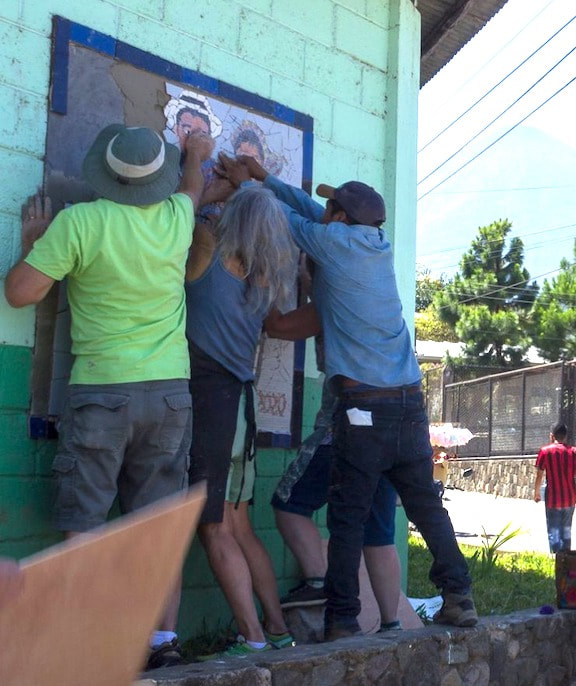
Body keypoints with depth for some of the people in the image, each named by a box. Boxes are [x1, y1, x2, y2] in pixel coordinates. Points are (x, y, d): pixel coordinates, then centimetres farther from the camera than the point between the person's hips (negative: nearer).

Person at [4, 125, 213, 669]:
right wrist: (197, 155, 48)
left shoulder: (79, 222, -11)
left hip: (101, 391, -4)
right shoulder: (176, 217, 2)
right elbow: (192, 186, 27)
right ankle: (164, 639, 11)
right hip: (171, 390, 4)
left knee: (84, 527, 1)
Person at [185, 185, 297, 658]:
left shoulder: (208, 249, -5)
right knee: (239, 528, 15)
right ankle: (278, 629, 18)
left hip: (207, 392, -7)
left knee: (215, 529, -3)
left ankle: (253, 638, -5)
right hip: (241, 399, 7)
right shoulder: (270, 278, 9)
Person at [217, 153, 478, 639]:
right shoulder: (380, 246, 16)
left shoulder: (333, 240, -2)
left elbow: (291, 218, 15)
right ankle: (459, 598, 16)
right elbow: (311, 212, 25)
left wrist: (244, 184, 26)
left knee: (348, 517, -1)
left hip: (362, 405, -6)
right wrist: (265, 178, 30)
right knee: (426, 505, 14)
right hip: (411, 401, 6)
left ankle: (342, 619, 0)